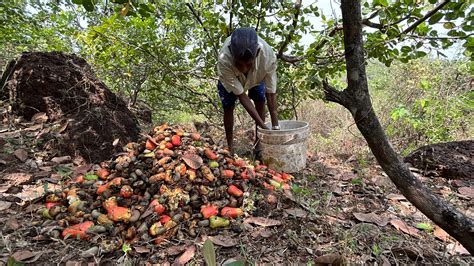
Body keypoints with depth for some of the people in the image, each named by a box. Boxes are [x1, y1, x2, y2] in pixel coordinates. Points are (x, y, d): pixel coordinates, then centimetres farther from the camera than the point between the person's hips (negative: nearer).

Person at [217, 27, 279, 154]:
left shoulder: (268, 56, -43)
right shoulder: (224, 60, -46)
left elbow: (271, 93, -33)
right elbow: (241, 95, -39)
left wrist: (275, 126, -34)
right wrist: (264, 127, -39)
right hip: (229, 77, -1)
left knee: (260, 101, -6)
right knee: (228, 107, -6)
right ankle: (230, 147, 10)